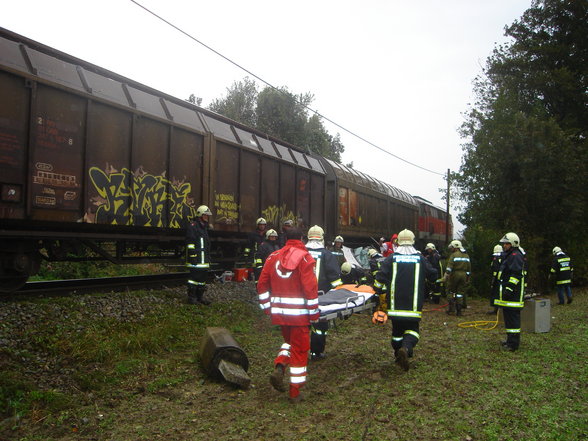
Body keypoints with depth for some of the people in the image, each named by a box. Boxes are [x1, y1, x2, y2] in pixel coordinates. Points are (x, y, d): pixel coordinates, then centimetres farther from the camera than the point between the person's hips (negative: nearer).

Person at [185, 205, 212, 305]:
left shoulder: (205, 227, 21)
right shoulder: (192, 226, -9)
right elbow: (190, 244, -15)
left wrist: (208, 258, 23)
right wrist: (193, 257, -20)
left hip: (204, 261, 9)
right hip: (196, 260, -9)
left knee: (203, 278, 12)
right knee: (194, 277, -5)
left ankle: (200, 297, 20)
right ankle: (191, 297, 2)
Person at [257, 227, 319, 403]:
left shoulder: (273, 257, 6)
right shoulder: (304, 258, -8)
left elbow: (262, 284, 7)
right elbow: (310, 287, -14)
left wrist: (266, 306, 15)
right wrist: (314, 312, -6)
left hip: (279, 311, 5)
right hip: (299, 312, -5)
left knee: (289, 341, 26)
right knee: (299, 349, 7)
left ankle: (279, 368, 3)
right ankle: (295, 392, 13)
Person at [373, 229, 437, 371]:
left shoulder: (391, 259, -1)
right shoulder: (420, 259, 1)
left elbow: (380, 277, -8)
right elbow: (433, 275, 9)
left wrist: (379, 291, 6)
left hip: (395, 304, 1)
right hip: (413, 305, -1)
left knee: (397, 328, 18)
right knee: (412, 329, 6)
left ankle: (398, 354, 30)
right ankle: (406, 348, -23)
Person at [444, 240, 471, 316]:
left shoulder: (454, 255, -7)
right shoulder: (466, 255, 13)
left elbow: (449, 266, -16)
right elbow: (469, 267, 16)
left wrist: (446, 275, -17)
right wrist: (468, 277, 21)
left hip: (455, 274, -5)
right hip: (463, 275, 5)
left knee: (451, 290, 8)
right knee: (460, 292, 7)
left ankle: (451, 306, -1)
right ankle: (459, 310, 6)